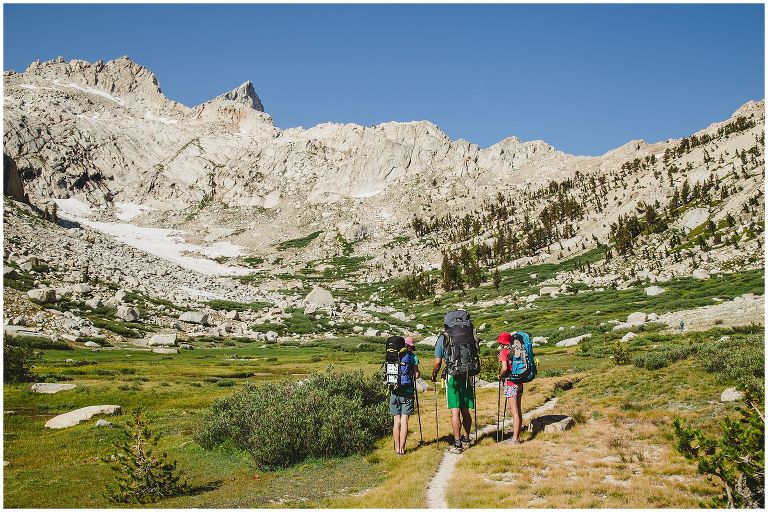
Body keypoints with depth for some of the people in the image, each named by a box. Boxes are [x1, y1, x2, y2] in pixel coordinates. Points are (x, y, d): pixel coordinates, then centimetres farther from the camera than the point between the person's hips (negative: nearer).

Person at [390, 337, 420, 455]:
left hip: (394, 391, 3)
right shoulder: (412, 357, 1)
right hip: (407, 391, -3)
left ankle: (397, 448, 10)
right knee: (404, 421, 0)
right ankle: (402, 448, -2)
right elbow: (417, 375, -1)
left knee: (396, 421, 7)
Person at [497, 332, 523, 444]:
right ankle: (517, 436, 20)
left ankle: (515, 439, -3)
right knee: (518, 411, 12)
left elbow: (504, 368, -22)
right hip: (519, 383, 7)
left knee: (514, 412, -6)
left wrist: (500, 376, -5)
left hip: (510, 383, -7)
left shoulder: (504, 352, -10)